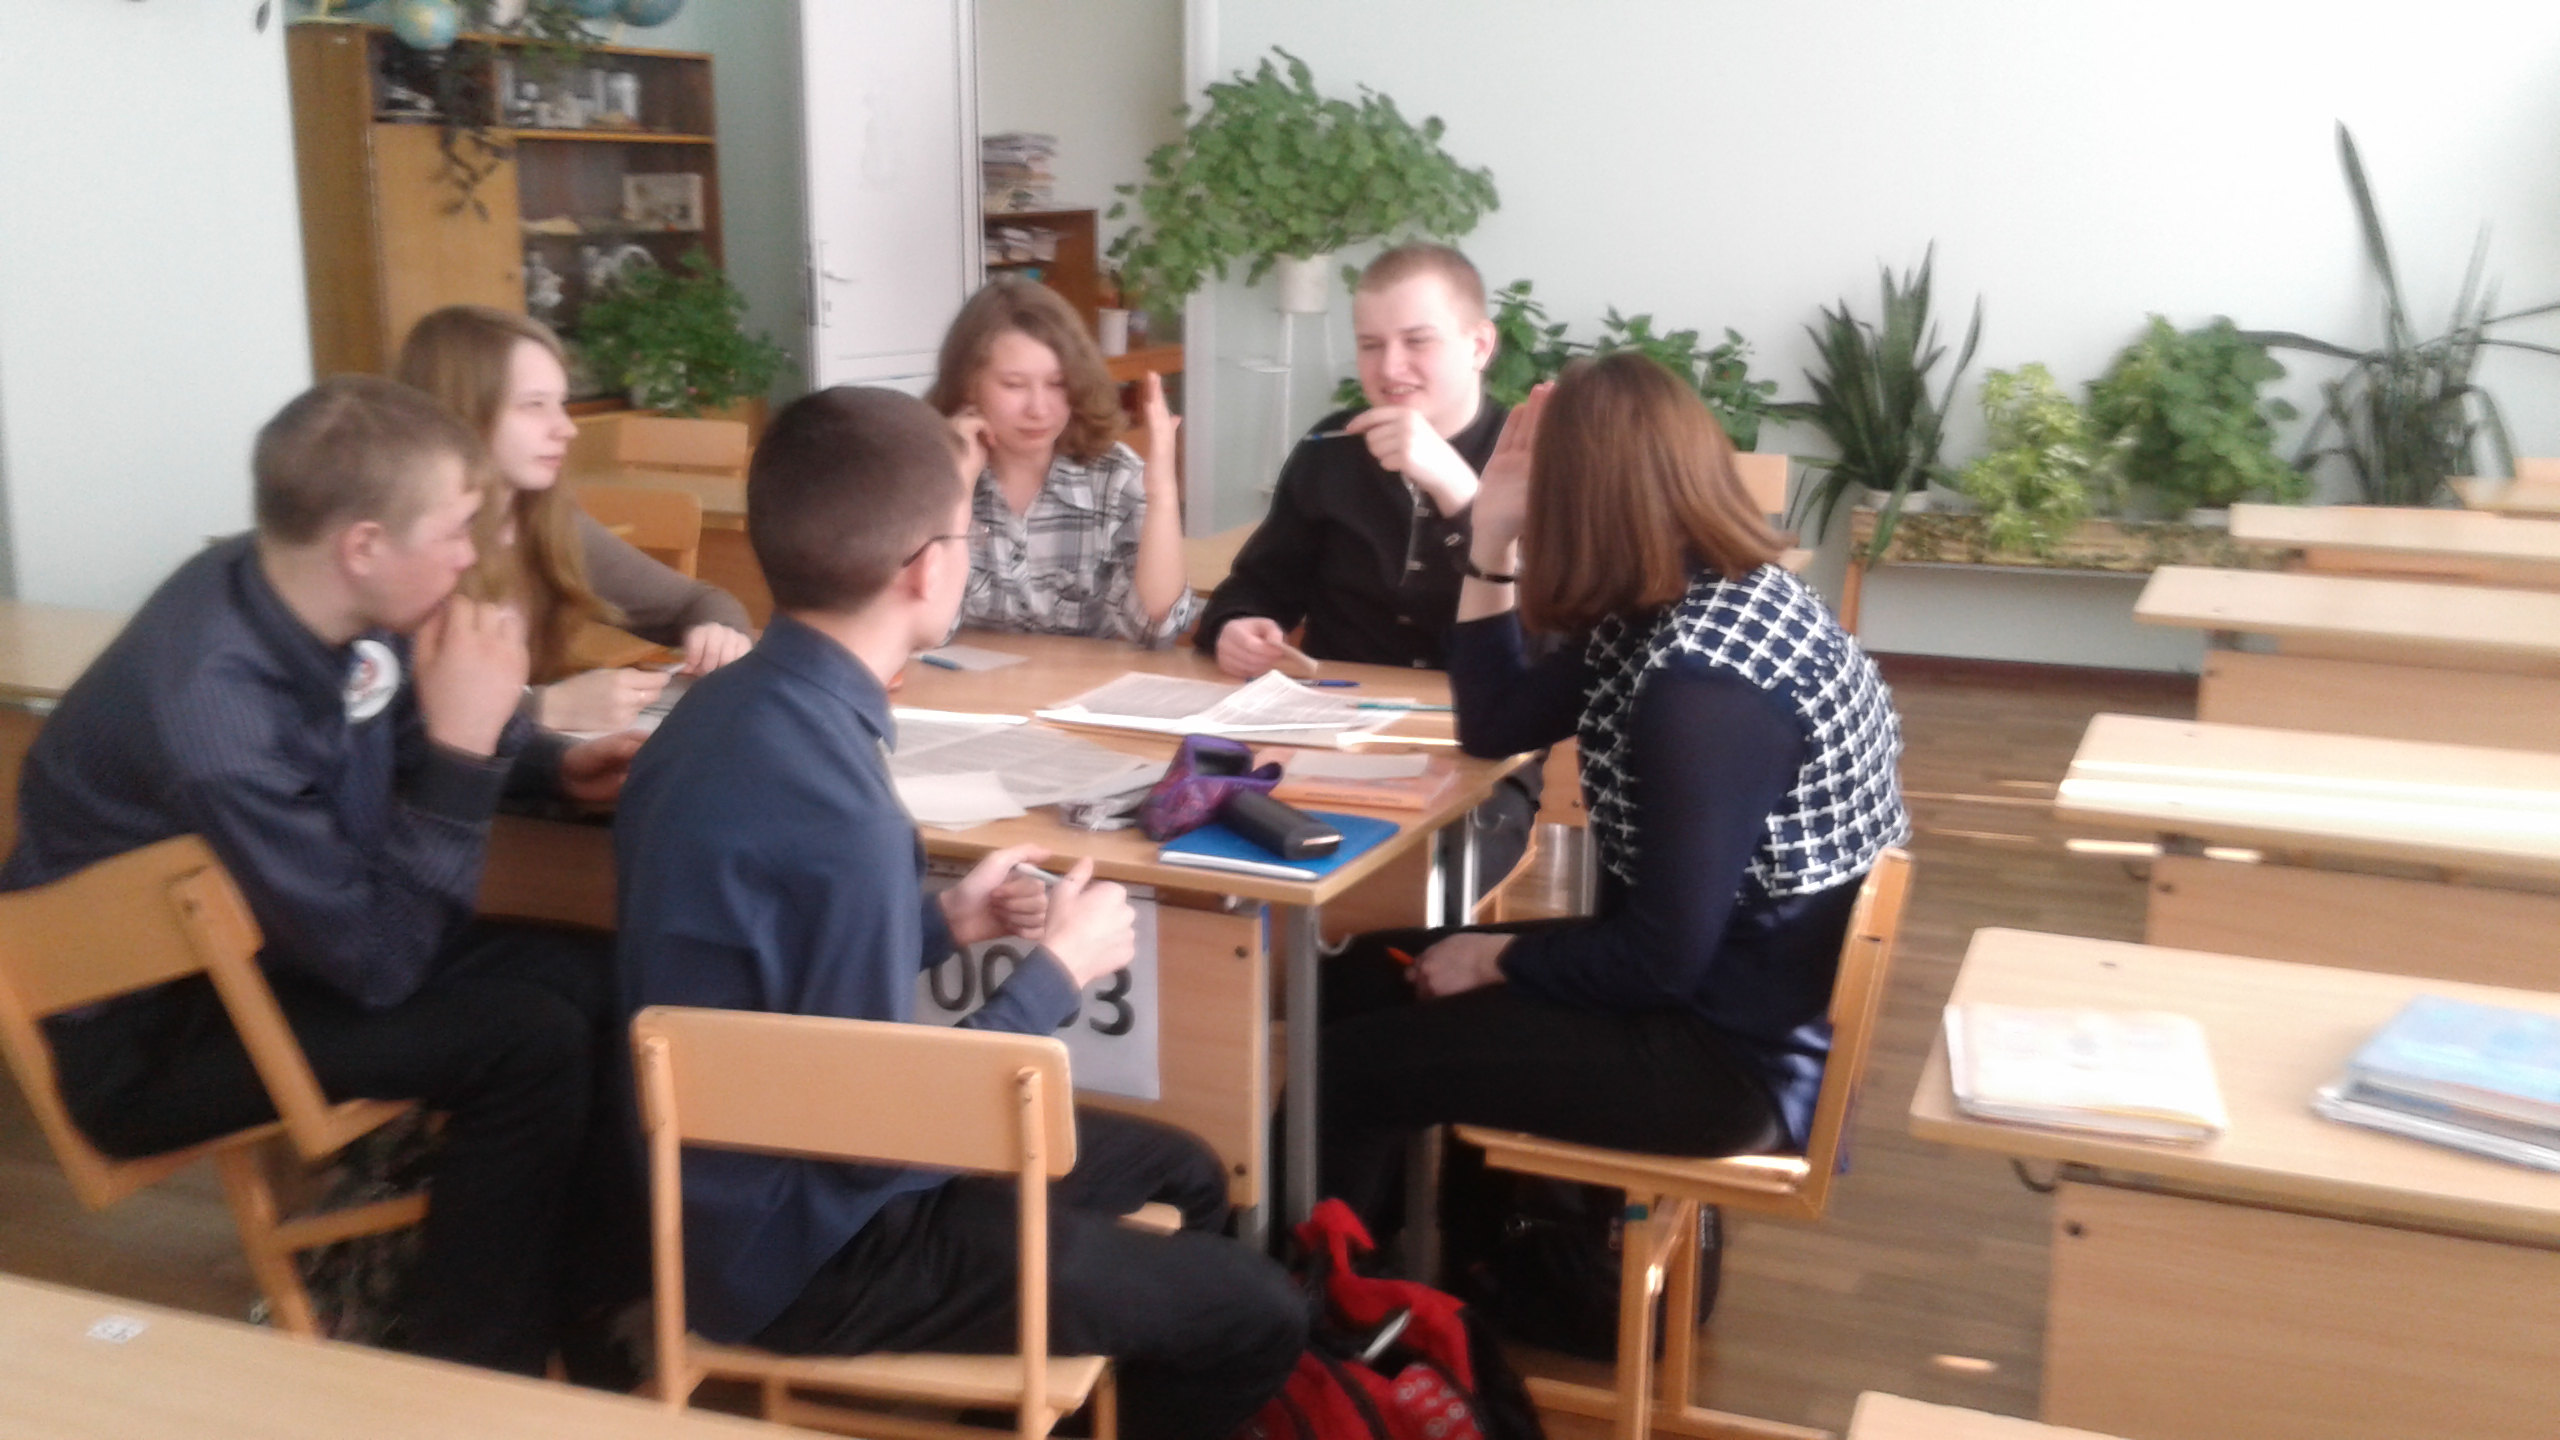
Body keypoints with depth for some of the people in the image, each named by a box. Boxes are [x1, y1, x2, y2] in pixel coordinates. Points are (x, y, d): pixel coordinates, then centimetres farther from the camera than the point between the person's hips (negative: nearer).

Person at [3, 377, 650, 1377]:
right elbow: (378, 961, -27)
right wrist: (463, 748, -28)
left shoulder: (313, 604, -11)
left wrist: (551, 766, -1)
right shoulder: (211, 717, -36)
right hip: (149, 1030, -8)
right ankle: (467, 1368, -1)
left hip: (263, 944, 8)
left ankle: (589, 1305, 12)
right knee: (531, 1037, -22)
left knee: (596, 975, -3)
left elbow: (395, 741, 14)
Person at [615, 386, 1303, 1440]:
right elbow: (884, 1132, -24)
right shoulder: (829, 798, -32)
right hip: (808, 1250, -9)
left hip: (766, 1182, 9)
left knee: (1183, 1174, 22)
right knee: (1256, 1317, 0)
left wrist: (941, 923, 5)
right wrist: (1057, 970, -13)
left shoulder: (734, 708, -3)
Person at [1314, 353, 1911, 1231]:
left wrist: (1498, 958, -8)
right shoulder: (1684, 604, 3)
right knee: (1360, 980, 13)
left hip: (1734, 1053, -10)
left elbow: (1660, 959, -25)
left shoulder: (1702, 681, -28)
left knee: (1346, 1066, -4)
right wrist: (1492, 536, 1)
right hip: (1717, 990, 10)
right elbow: (1494, 725, 10)